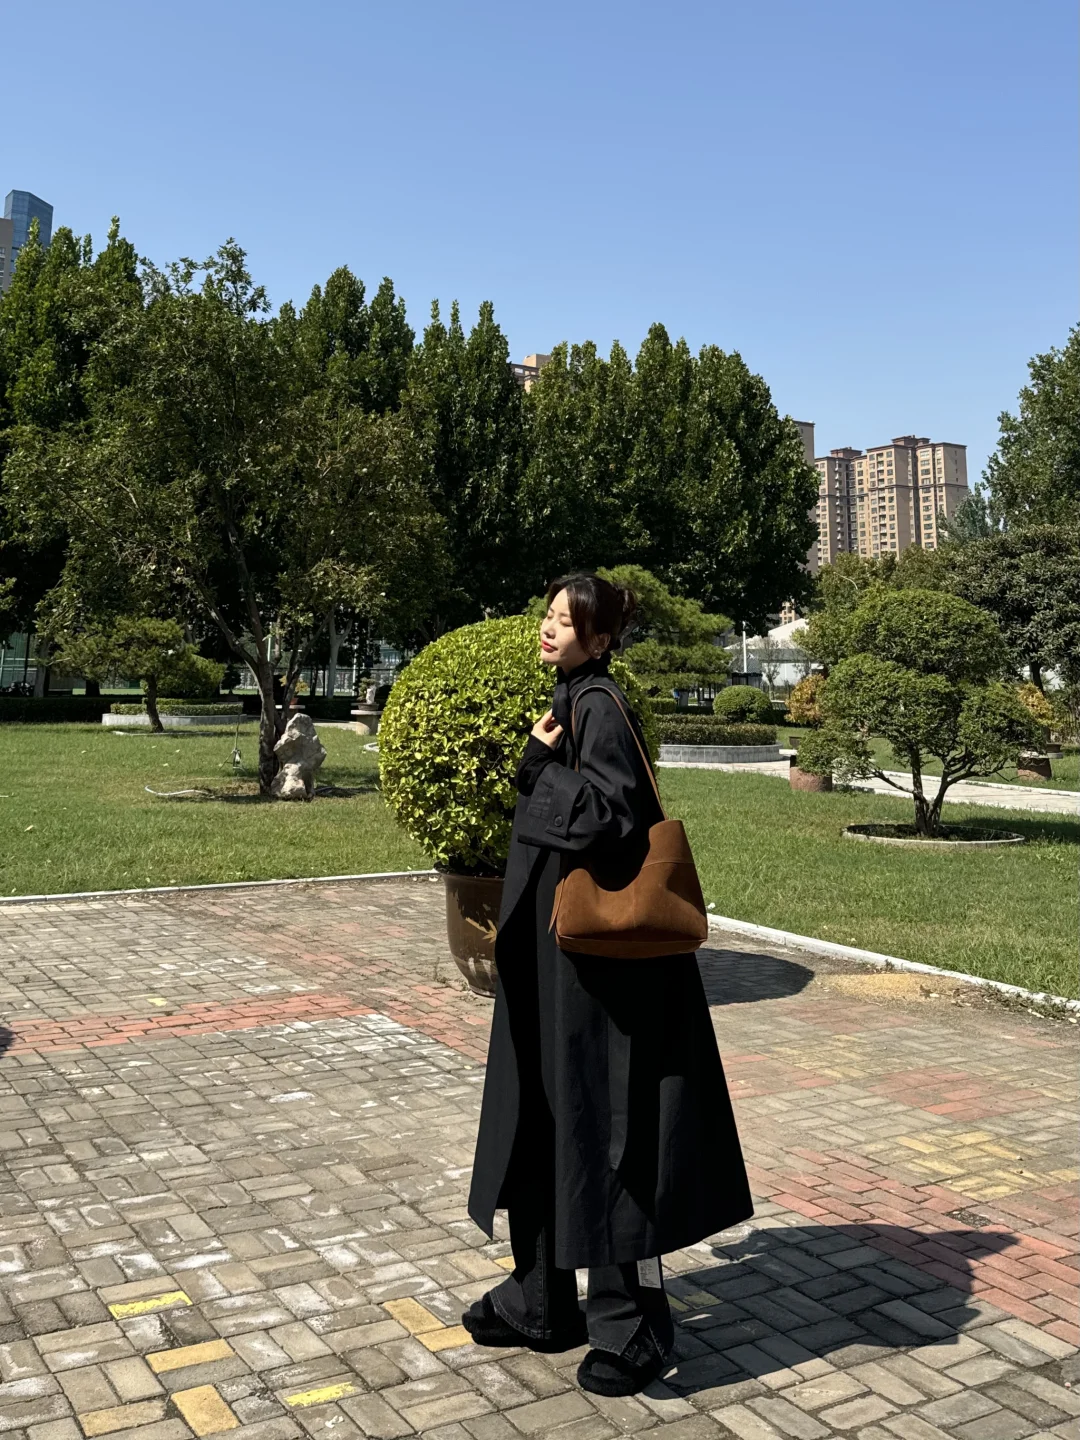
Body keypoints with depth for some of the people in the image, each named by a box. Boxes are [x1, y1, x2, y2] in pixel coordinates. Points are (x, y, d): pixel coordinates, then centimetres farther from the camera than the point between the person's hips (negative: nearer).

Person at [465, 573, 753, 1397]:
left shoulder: (599, 707, -15)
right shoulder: (574, 701, 14)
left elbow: (609, 815, -24)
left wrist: (540, 765, -13)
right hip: (553, 945, 10)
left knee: (601, 1121, -1)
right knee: (541, 1113, 15)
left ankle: (634, 1328, 15)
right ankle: (542, 1299, 30)